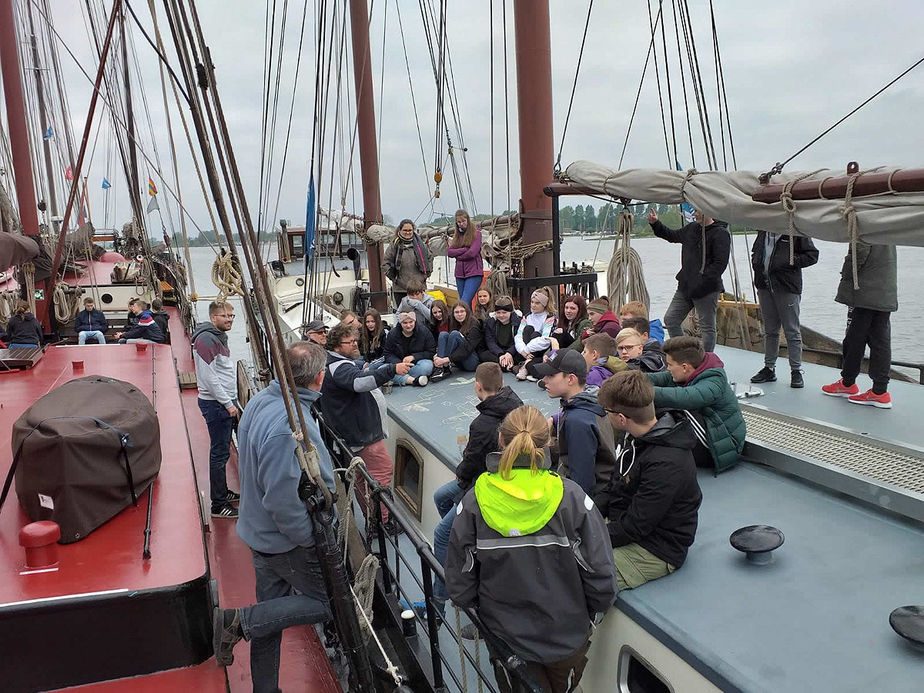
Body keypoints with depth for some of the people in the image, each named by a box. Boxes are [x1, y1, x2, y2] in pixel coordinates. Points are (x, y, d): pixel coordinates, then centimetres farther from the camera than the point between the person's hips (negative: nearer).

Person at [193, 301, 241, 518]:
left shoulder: (219, 337, 15)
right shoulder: (206, 339, -16)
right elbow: (209, 376, -21)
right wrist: (228, 404, -19)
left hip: (226, 402, 10)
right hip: (216, 404, -10)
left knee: (222, 450, 18)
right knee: (220, 453, -4)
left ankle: (222, 491, 30)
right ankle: (218, 504, 3)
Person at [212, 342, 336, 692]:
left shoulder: (260, 401, -3)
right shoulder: (292, 427, -33)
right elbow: (283, 500, -32)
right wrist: (309, 539, -18)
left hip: (261, 532, 9)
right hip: (289, 541, -9)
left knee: (271, 615, 21)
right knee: (327, 603, 10)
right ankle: (238, 621, 5)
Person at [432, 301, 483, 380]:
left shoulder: (474, 325, -9)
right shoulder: (455, 324, 13)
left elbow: (467, 348, -21)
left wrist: (446, 359, -31)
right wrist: (438, 355, -16)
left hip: (473, 362, -6)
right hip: (459, 363, 6)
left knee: (455, 334, -24)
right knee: (443, 334, -13)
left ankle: (445, 367, -26)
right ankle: (439, 367, -31)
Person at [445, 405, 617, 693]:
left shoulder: (474, 500, -18)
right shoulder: (571, 497, -21)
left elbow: (459, 584, -10)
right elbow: (602, 579, -16)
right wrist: (591, 614, 5)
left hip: (506, 636, 0)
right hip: (567, 638, 0)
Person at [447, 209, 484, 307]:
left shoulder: (476, 233, -2)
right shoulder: (456, 234, 15)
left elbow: (472, 253, -13)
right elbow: (449, 251, 3)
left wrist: (457, 254, 0)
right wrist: (465, 249, -9)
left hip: (474, 273, -6)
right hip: (460, 273, 6)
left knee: (464, 302, -17)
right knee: (465, 303, 10)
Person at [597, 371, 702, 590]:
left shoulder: (666, 463, -29)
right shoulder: (636, 436, 0)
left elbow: (635, 527, -24)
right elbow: (614, 490, 12)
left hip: (656, 551, -9)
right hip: (622, 524, 9)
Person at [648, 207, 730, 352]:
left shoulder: (720, 233, -11)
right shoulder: (691, 228, 11)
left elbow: (720, 263, -18)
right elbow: (672, 236, 30)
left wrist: (701, 282, -22)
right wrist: (656, 224, 18)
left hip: (707, 290, -8)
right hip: (685, 286, 8)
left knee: (707, 327, 0)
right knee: (670, 319, 9)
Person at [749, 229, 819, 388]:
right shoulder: (763, 231, 11)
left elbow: (812, 255, -5)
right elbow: (755, 251, 26)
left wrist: (792, 261, -16)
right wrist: (756, 262, 7)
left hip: (787, 287, -6)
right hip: (764, 285, 6)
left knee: (792, 332, 0)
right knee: (770, 331, 14)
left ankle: (796, 370, 8)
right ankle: (769, 368, 23)